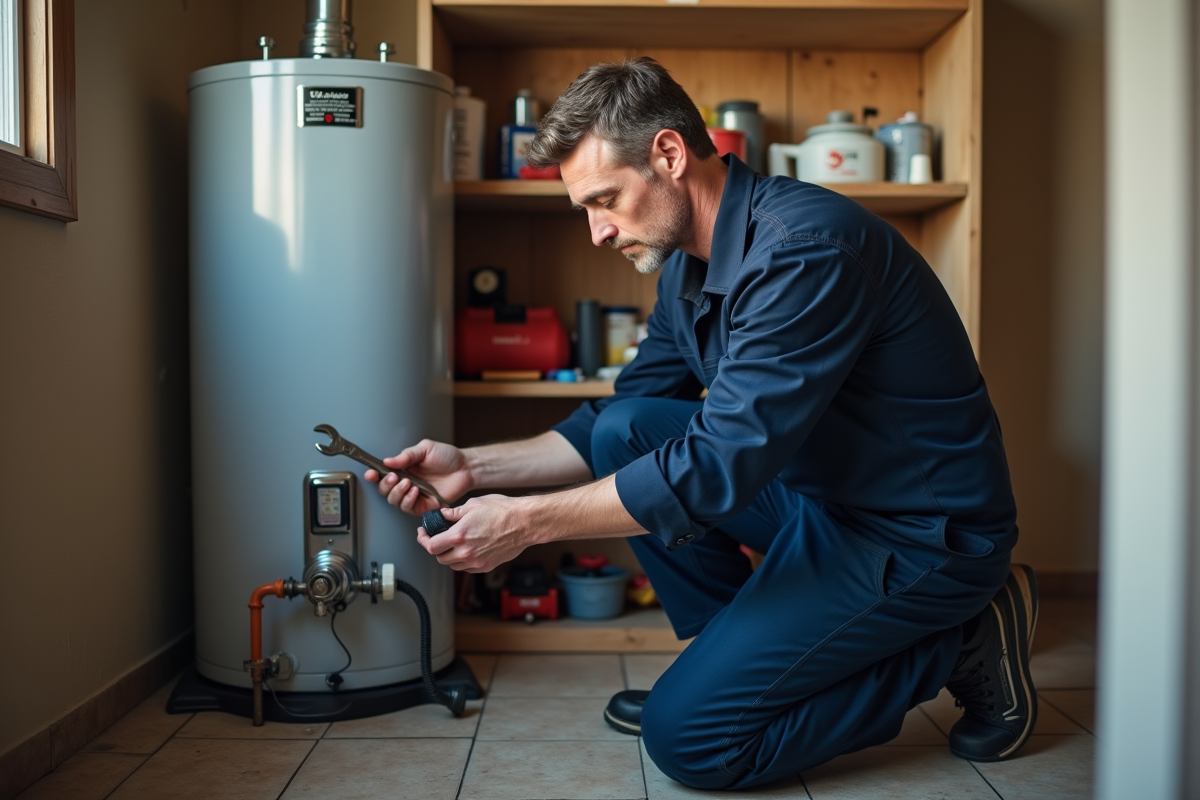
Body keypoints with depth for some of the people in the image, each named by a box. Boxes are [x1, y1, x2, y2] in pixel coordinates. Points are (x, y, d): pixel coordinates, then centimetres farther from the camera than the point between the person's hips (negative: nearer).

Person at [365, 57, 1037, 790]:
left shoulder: (805, 244, -26)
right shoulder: (688, 264, 4)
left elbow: (721, 463, -29)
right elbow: (615, 422, 11)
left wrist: (526, 522, -24)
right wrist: (474, 467, 0)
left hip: (921, 536, -8)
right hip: (822, 494, 9)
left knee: (685, 734, -12)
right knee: (623, 432, -2)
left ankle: (957, 645, 1)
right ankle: (738, 658, 8)